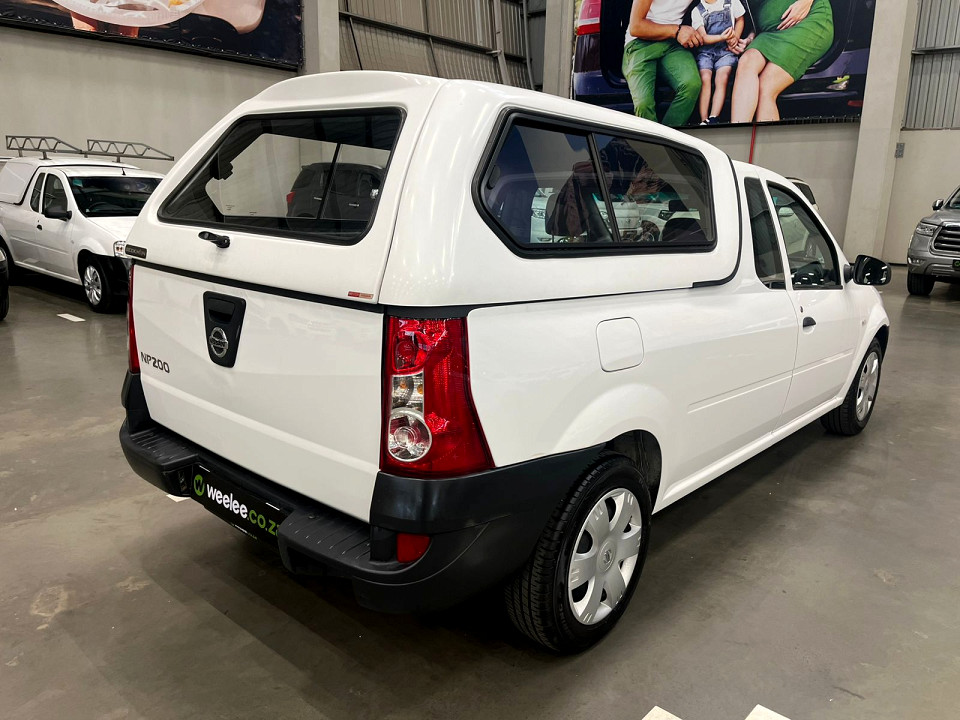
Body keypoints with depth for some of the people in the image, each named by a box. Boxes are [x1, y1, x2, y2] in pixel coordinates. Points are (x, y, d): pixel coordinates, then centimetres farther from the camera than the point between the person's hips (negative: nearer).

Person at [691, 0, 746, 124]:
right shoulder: (697, 11, 5)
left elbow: (740, 20, 21)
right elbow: (703, 37, -3)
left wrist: (735, 38, 2)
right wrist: (722, 37, -20)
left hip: (727, 49, 0)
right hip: (706, 50, 0)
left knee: (722, 78, -24)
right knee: (705, 78, -24)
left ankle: (713, 119, -35)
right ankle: (704, 121, -29)